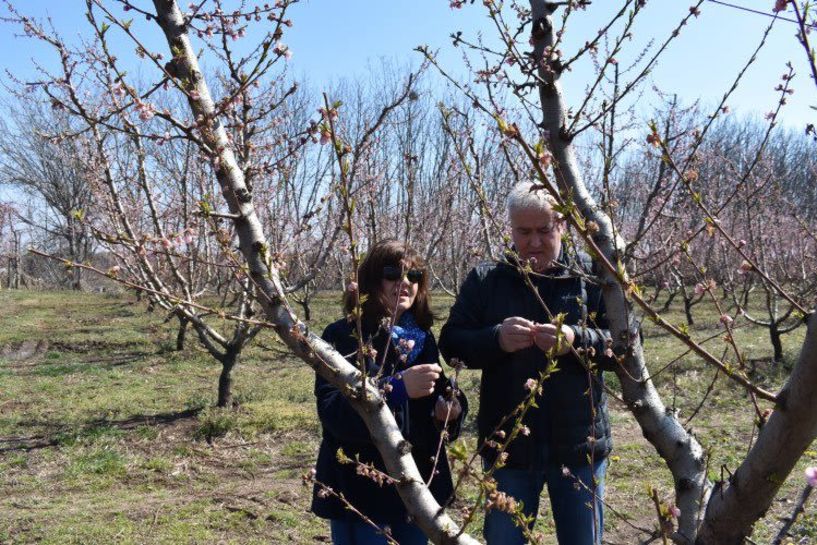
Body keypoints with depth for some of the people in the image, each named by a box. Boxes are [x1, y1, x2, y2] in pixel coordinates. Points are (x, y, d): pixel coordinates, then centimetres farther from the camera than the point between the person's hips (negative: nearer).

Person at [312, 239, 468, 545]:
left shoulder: (422, 339, 8)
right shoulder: (343, 336, -10)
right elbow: (333, 412, -21)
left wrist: (452, 410, -6)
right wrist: (397, 387, -32)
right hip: (361, 494, -6)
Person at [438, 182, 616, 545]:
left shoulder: (591, 277, -1)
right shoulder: (484, 280, 1)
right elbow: (451, 343, -2)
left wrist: (577, 340, -25)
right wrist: (496, 339, -22)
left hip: (579, 444, 0)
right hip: (507, 445, 1)